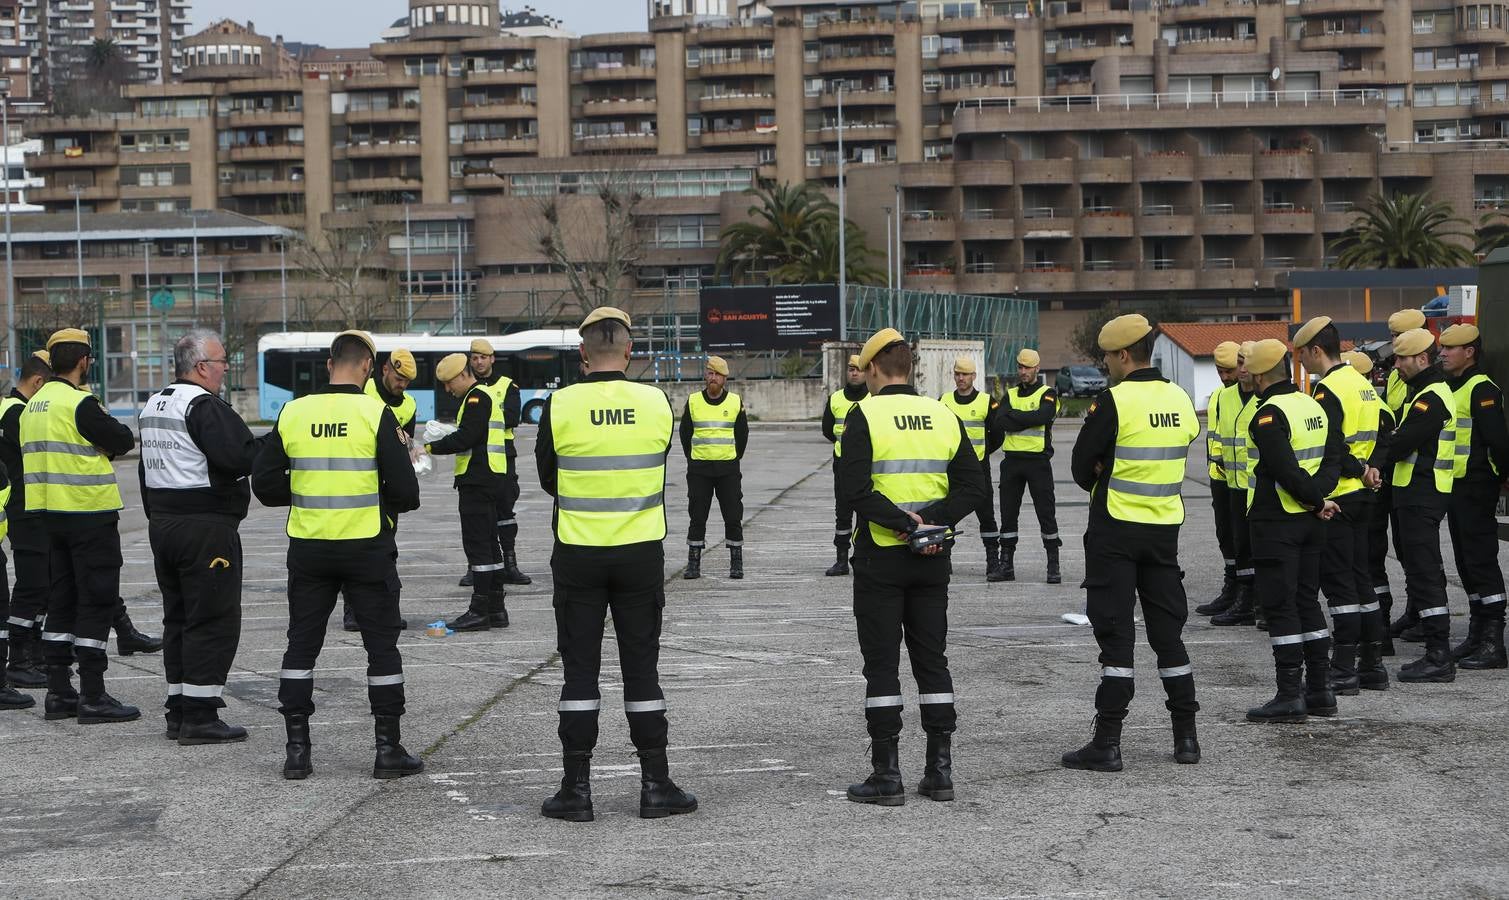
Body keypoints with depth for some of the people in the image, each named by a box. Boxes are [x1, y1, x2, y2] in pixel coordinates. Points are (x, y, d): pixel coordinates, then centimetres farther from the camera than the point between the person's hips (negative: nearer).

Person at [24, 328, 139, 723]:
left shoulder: (34, 404, 12)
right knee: (97, 602, -4)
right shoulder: (80, 403, -16)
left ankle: (58, 692, 17)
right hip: (89, 513, -9)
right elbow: (124, 441, -12)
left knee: (61, 602, 14)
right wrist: (104, 442, 5)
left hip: (50, 510, 9)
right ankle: (93, 697, -4)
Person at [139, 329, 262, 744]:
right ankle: (200, 716, -6)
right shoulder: (204, 406, -16)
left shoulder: (153, 405, 15)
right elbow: (242, 457, -26)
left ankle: (179, 710, 19)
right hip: (206, 528, -10)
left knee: (178, 617, 15)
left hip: (163, 524, 10)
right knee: (213, 620, -5)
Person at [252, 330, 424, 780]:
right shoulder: (376, 414, -10)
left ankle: (296, 750, 13)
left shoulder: (292, 413, -1)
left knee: (301, 644, 12)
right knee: (382, 645, 8)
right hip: (368, 547, -3)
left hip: (308, 546, 3)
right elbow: (404, 490, -12)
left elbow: (264, 481, 3)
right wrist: (389, 505, 9)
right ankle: (388, 749, 11)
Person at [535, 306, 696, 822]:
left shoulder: (560, 406, -9)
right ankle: (655, 785, 11)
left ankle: (577, 789, 7)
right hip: (641, 552, 1)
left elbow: (548, 481, 4)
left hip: (578, 552, -1)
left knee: (580, 669, 5)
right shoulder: (657, 403, -5)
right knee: (642, 668, 8)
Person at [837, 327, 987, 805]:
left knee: (882, 665, 1)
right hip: (932, 560, 4)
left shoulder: (865, 415, -9)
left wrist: (904, 522, -15)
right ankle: (940, 770, 13)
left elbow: (854, 488, -20)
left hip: (879, 556, -4)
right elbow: (973, 486, 0)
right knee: (932, 660, 12)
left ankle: (887, 774, 2)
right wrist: (932, 521, -9)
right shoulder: (945, 416, 6)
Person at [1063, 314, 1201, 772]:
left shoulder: (1113, 401, -16)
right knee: (1168, 631, 14)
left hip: (1115, 529, -5)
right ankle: (1186, 737, 17)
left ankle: (1107, 743, -1)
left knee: (1115, 635, -2)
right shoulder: (1181, 400, 4)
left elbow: (1081, 467, -9)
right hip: (1165, 528, 5)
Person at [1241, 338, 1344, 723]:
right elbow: (1334, 456, 7)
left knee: (1280, 607, -4)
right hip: (1309, 522, 8)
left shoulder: (1269, 414, -16)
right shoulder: (1314, 406, 10)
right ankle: (1320, 691, 18)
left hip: (1275, 522, -8)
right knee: (1308, 601, 15)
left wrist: (1316, 501, -9)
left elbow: (1286, 471, -22)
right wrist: (1318, 495, -5)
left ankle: (1290, 695, -3)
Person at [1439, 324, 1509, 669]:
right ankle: (1478, 634, 21)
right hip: (1456, 486, 10)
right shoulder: (1451, 388, 17)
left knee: (1481, 560, -9)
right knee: (1466, 562, 13)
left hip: (1476, 487, -10)